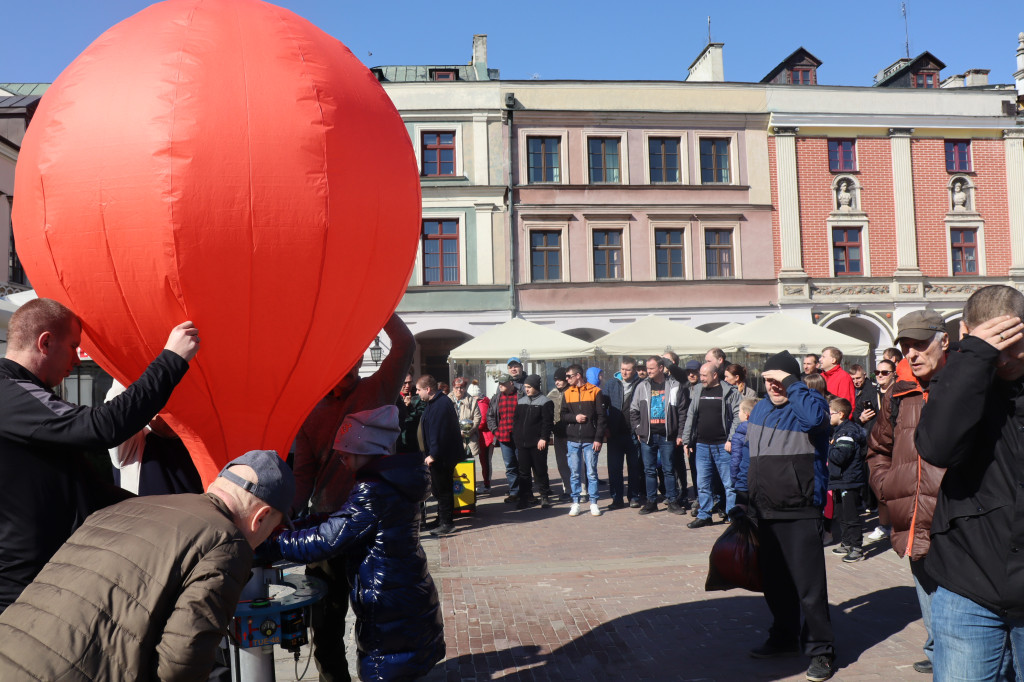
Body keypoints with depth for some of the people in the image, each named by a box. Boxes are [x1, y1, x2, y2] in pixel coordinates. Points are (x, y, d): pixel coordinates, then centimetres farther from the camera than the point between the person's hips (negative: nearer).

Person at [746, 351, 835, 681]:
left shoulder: (809, 403, -8)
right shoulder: (760, 409, 12)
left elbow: (815, 417, -35)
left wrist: (790, 383, -23)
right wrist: (749, 500, 21)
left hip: (801, 514, -7)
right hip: (766, 512, 7)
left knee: (809, 585, -3)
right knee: (774, 581, 16)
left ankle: (821, 651, 10)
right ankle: (784, 638, 32)